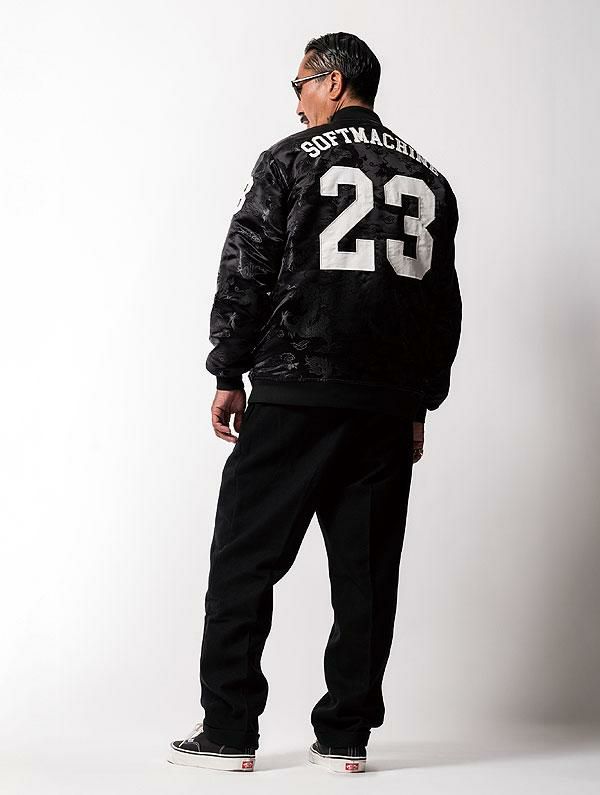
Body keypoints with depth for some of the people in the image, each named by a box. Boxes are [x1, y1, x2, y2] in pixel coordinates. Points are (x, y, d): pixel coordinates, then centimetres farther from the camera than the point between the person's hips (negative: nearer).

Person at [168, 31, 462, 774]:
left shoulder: (291, 160, 1)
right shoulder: (429, 181, 15)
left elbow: (246, 273, -4)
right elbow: (444, 302, 15)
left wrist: (228, 375, 2)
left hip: (296, 396, -4)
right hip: (389, 405, 5)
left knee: (245, 559, 3)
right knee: (366, 570, 7)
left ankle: (228, 731, 4)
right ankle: (345, 736, 11)